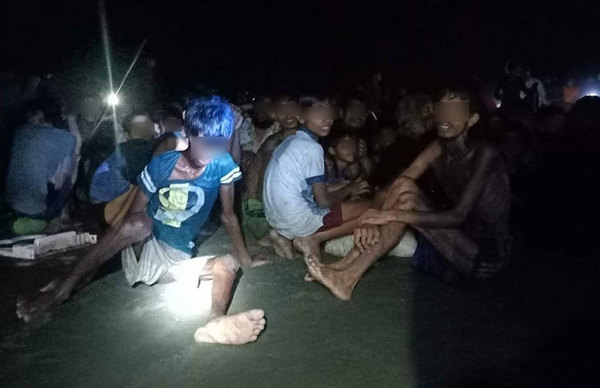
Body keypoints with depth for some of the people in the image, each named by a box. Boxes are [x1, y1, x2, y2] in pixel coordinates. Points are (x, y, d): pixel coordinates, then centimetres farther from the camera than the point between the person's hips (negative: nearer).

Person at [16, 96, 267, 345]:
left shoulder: (223, 166, -9)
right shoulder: (161, 165, -11)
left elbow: (228, 215, 0)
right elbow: (134, 215, -7)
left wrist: (244, 258, 4)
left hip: (176, 260, 2)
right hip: (143, 248, -2)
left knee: (228, 265, -24)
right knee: (137, 224, -35)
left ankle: (216, 322, -56)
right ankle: (62, 288, -29)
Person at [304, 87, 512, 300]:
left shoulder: (484, 154, -18)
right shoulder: (439, 149, 1)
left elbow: (459, 216, -26)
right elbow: (394, 187, -9)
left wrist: (392, 214, -29)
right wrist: (372, 220, -29)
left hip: (488, 252, -6)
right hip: (461, 238, 6)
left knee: (407, 200, -24)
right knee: (402, 187, -13)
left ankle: (349, 275, -24)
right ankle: (348, 271, -19)